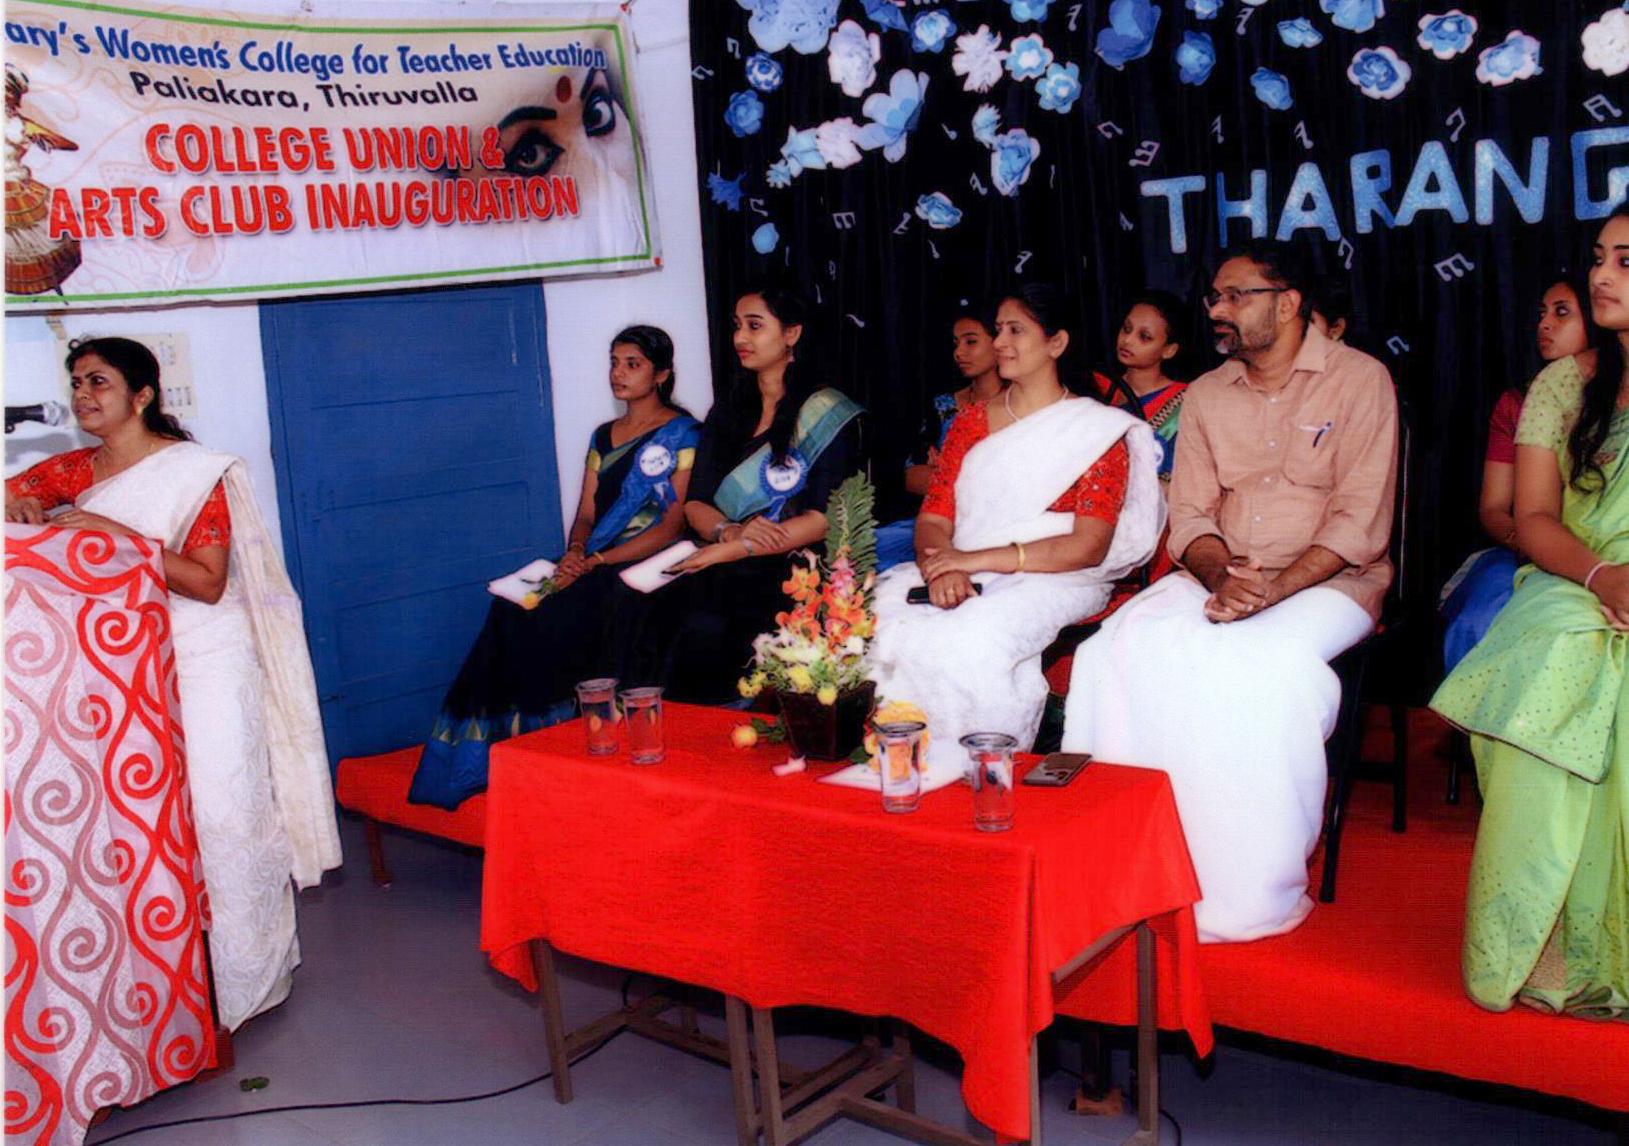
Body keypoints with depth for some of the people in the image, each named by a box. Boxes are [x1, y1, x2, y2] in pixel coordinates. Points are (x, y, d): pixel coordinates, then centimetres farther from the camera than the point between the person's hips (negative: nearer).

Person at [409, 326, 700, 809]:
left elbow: (673, 525, -9)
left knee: (539, 618, -27)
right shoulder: (603, 437, 21)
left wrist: (596, 561, -16)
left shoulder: (683, 436, -1)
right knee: (514, 609, -22)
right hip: (591, 570, 6)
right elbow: (585, 514, 17)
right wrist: (575, 552, -7)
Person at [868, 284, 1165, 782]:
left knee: (968, 640, -35)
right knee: (885, 619, -25)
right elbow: (933, 519, 10)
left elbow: (1090, 546, -10)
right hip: (963, 578, 5)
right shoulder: (972, 421, 18)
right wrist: (942, 568, -14)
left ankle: (966, 768, -15)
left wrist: (980, 559, -17)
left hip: (1052, 581, -4)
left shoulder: (1096, 430, 2)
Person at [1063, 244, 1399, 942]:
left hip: (1328, 578, -4)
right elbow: (1189, 514, 8)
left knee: (1256, 663, -35)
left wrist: (1277, 587, -22)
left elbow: (1361, 523, -9)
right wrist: (1220, 576, -14)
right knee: (1124, 645, -24)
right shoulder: (1204, 397, 13)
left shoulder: (1359, 380, -2)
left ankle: (1247, 894, -20)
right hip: (1221, 578, 4)